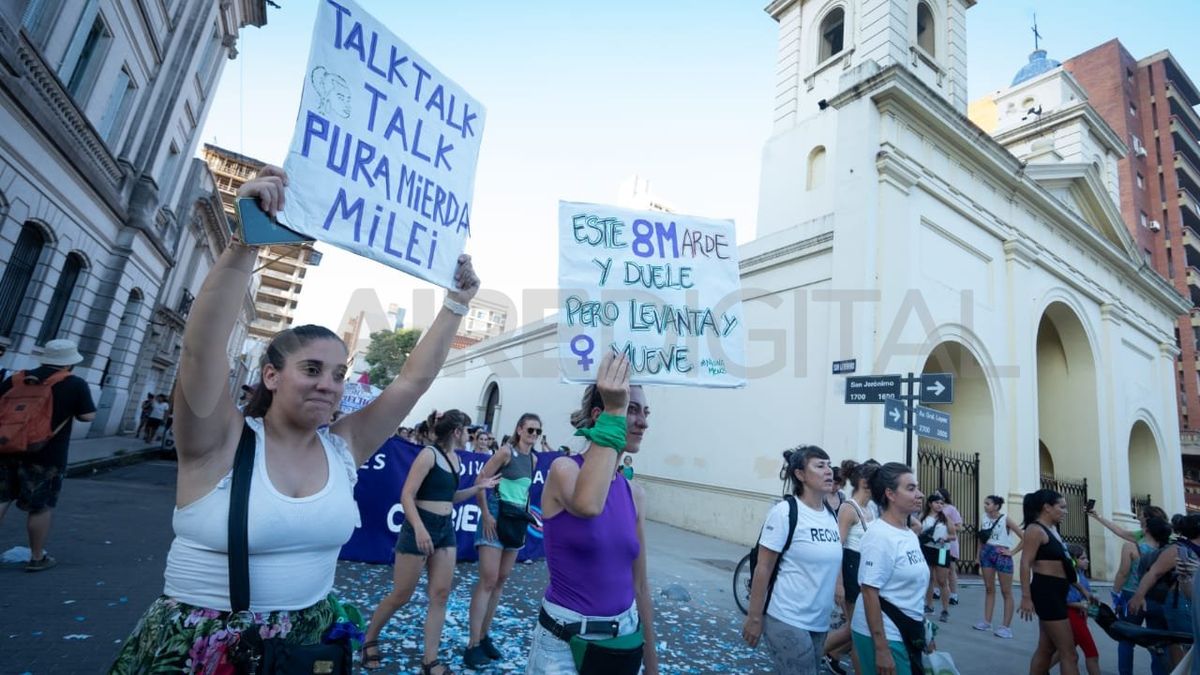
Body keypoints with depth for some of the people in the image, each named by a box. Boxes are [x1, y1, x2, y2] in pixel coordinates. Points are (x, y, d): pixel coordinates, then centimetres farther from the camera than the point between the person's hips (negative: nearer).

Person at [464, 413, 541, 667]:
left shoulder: (534, 459, 8)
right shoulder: (507, 452, -12)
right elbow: (480, 480, -13)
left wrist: (528, 513, 14)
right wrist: (485, 514, -18)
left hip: (518, 520, 7)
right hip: (497, 516, -7)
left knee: (501, 580, 13)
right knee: (488, 580, -6)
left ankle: (484, 636, 26)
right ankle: (472, 645, 4)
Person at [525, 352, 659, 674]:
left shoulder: (635, 493, 0)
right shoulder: (564, 468, -16)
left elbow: (639, 584, 7)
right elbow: (587, 505, -41)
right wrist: (614, 413, -37)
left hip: (625, 639, 5)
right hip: (564, 640, -5)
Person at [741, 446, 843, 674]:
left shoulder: (831, 515, 4)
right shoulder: (785, 512, -16)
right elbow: (763, 569, -14)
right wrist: (754, 618, -13)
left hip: (820, 623, 7)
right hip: (787, 621, -7)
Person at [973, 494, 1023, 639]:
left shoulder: (1005, 519, -9)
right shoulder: (984, 519, 5)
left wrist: (1013, 552, -12)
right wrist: (979, 559, 8)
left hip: (1001, 555, -5)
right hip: (986, 554, 5)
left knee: (1006, 592, 3)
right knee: (989, 589, 10)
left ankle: (1006, 626, 7)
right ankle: (987, 621, 15)